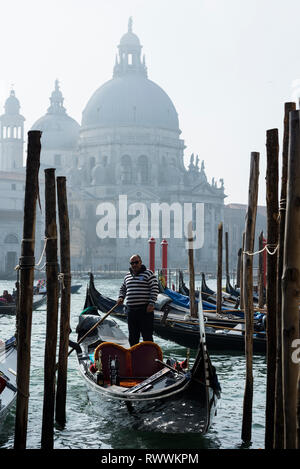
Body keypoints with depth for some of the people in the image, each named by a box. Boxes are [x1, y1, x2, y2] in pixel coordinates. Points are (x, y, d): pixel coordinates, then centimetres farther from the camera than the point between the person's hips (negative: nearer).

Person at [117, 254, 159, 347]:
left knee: (147, 335, -4)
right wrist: (121, 297, 7)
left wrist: (151, 303, -16)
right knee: (133, 336, 13)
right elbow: (123, 288, 28)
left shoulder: (148, 273, -3)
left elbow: (155, 289, -8)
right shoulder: (127, 276, 15)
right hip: (131, 310, 6)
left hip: (145, 309, -6)